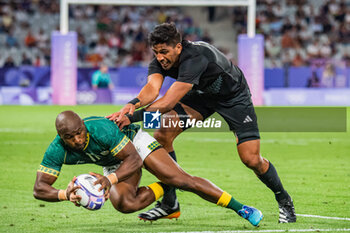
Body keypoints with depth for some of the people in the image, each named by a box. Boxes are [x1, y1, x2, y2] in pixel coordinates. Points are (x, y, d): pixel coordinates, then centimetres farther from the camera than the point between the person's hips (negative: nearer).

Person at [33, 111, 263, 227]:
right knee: (124, 203, -28)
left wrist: (110, 179, -52)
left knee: (182, 180, -19)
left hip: (136, 142, -4)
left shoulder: (101, 129, -40)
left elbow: (134, 159, -33)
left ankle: (241, 208, -8)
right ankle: (164, 187, 2)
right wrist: (65, 194, -48)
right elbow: (39, 188, -27)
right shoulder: (57, 151, -29)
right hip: (113, 164, 4)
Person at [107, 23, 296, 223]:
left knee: (252, 159, -13)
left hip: (234, 97, -6)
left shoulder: (195, 58, -41)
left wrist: (134, 117, -54)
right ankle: (169, 202, -1)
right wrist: (133, 104, -60)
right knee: (162, 135, -14)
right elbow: (152, 88, -38)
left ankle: (284, 201, 15)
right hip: (201, 94, 6)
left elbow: (169, 102, -48)